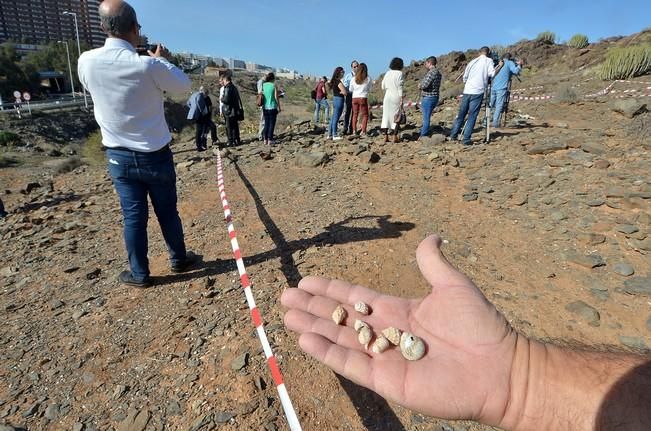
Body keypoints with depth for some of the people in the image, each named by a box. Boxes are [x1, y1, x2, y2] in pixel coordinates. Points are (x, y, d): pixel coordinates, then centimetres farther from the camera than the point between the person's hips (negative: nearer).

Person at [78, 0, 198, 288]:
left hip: (118, 156, 3)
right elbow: (183, 86, -1)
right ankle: (179, 259, 30)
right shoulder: (148, 65, -18)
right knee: (167, 211, 12)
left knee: (133, 216, 10)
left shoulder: (86, 62, -5)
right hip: (154, 154, -2)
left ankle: (139, 274, 21)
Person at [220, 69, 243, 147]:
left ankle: (231, 142, 0)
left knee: (229, 127, -2)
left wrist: (222, 98, -2)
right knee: (235, 126, 15)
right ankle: (237, 140, 22)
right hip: (235, 110, 8)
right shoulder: (234, 87, 13)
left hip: (229, 112, -8)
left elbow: (226, 100, -21)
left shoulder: (228, 88, -14)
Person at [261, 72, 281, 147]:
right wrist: (279, 107, 0)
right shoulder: (274, 86, -7)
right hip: (272, 107, -4)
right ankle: (270, 141, 2)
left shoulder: (263, 85, 5)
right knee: (272, 124, 2)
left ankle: (265, 140, 15)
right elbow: (276, 97, -8)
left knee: (266, 123, 14)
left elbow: (261, 95, 4)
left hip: (265, 107, 4)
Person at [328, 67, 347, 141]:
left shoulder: (334, 81, 12)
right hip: (339, 100, -9)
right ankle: (334, 135, -1)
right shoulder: (339, 82, -15)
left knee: (333, 118, 13)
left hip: (335, 99, 9)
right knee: (336, 118, -5)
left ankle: (330, 134, 18)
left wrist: (341, 91, 4)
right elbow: (345, 92, -18)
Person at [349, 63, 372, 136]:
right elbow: (369, 89, 8)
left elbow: (350, 90, 10)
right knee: (365, 115, 6)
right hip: (363, 98, -3)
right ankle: (363, 131, -3)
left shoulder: (353, 79, 1)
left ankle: (354, 130, 11)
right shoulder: (368, 79, -4)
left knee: (355, 114, 14)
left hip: (354, 98, 3)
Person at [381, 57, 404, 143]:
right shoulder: (399, 73, -6)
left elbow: (383, 86, 12)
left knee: (386, 116, 7)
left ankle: (386, 136, 7)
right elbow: (400, 87, -10)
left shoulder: (387, 73, 9)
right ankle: (395, 137, -1)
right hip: (396, 97, -5)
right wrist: (401, 99, -9)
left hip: (387, 96, 5)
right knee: (396, 117, 1)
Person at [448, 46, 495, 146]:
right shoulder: (488, 61, 4)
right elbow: (492, 73, -9)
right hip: (478, 92, -4)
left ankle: (453, 135, 11)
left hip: (467, 91, 4)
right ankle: (466, 139, -8)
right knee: (472, 116, -3)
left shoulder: (473, 61, 15)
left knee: (461, 114, 12)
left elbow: (465, 77, 15)